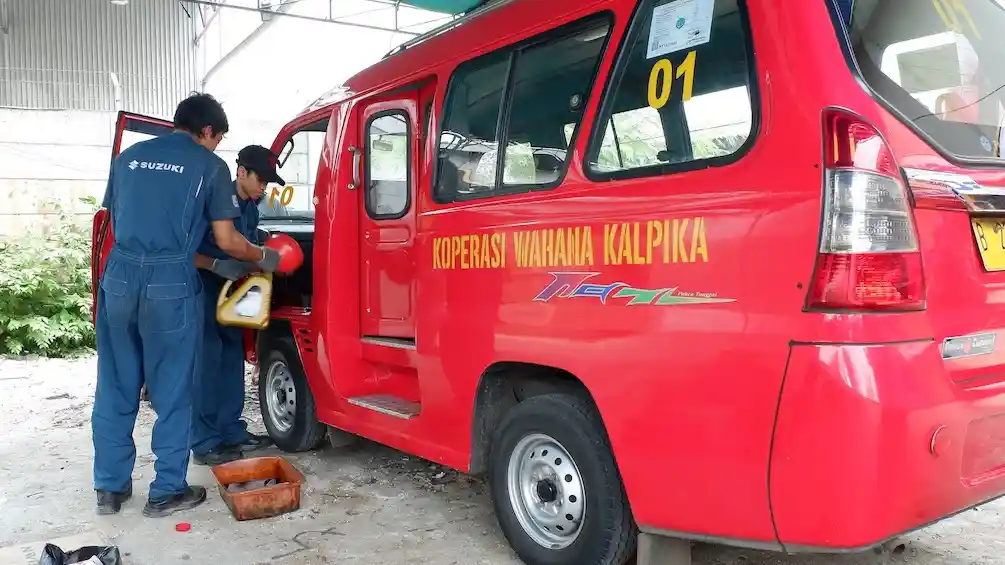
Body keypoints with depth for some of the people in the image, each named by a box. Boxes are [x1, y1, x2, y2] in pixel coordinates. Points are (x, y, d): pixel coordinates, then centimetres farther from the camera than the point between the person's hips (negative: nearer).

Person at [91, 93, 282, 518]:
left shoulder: (129, 157, 17)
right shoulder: (209, 165, 1)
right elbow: (226, 241, 0)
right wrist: (263, 257, 20)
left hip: (120, 277, 5)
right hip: (171, 285, -5)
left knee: (115, 391, 15)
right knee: (171, 394, 7)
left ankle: (110, 487, 25)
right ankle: (167, 491, 16)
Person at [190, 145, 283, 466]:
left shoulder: (251, 208, 9)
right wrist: (216, 265, -30)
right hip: (203, 287, -9)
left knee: (232, 357, 11)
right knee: (207, 361, -8)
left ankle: (232, 431, 21)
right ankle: (205, 444, -2)